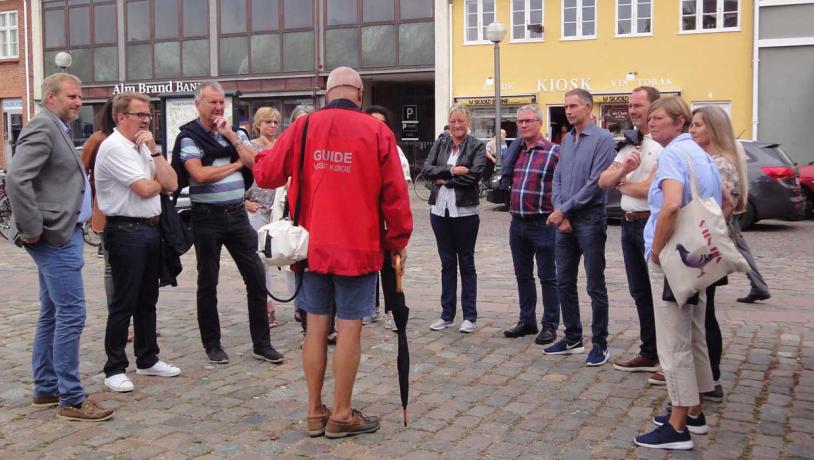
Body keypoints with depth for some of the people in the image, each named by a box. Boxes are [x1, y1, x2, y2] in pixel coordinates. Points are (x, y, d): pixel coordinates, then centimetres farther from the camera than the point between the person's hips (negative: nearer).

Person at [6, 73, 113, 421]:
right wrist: (32, 230, -20)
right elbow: (16, 180, -24)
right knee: (71, 314, -8)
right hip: (56, 237, -10)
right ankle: (71, 399, -1)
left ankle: (45, 389, 24)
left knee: (52, 314, 15)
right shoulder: (42, 127, -13)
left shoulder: (57, 129, 17)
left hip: (63, 235, 10)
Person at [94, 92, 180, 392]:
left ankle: (147, 359, 26)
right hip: (126, 232, -8)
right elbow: (144, 188, -18)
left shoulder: (143, 146, 14)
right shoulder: (114, 147, -12)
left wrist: (154, 151, -3)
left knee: (148, 300, 15)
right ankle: (114, 369, 6)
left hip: (151, 229, 8)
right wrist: (161, 182, 3)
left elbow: (171, 184, 4)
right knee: (124, 303, -3)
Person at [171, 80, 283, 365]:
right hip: (207, 217, -4)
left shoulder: (237, 133, 10)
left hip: (237, 214, 4)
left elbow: (255, 164, -3)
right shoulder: (188, 137, -4)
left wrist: (230, 136, -8)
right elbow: (199, 174, -18)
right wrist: (236, 164, -6)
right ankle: (212, 344, 19)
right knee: (208, 282, 6)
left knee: (256, 277, 2)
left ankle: (261, 343, 12)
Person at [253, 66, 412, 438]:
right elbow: (394, 194, -6)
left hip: (312, 246, 3)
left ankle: (315, 412, 19)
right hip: (359, 247, -3)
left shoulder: (303, 127, 0)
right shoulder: (377, 132, -5)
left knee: (316, 325, 11)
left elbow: (266, 174, 5)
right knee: (349, 328, 4)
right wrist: (398, 241, 5)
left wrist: (262, 157, 27)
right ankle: (341, 415, 12)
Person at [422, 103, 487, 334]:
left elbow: (474, 175, -15)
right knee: (447, 263, 11)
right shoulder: (440, 143, 8)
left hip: (465, 211, -3)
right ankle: (447, 314, 19)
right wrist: (452, 170, -17)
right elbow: (426, 169, -5)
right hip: (440, 209, 4)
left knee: (466, 263, 6)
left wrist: (444, 179, -10)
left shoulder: (477, 146, -2)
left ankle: (469, 316, 13)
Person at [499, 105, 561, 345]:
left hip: (543, 223, -7)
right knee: (523, 275, 15)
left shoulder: (554, 152, -10)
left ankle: (550, 325, 11)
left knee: (548, 277, 3)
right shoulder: (515, 151, 11)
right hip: (518, 223, 7)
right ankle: (527, 321, 26)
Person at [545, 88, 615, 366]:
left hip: (590, 219, -7)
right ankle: (573, 338, 24)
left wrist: (564, 210, -12)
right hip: (564, 220, 7)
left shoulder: (602, 139, -10)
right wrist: (560, 214, -3)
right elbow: (557, 179, 12)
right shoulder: (567, 140, 13)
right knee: (565, 282, 12)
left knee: (595, 286, 0)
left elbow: (596, 183, -16)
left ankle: (600, 344, 9)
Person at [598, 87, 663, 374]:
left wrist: (621, 185, -1)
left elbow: (649, 188, -20)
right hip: (629, 223, 9)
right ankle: (650, 354, 26)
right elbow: (603, 181, 9)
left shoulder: (663, 145, -12)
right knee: (640, 293, 15)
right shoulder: (629, 144, 15)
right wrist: (623, 170, -12)